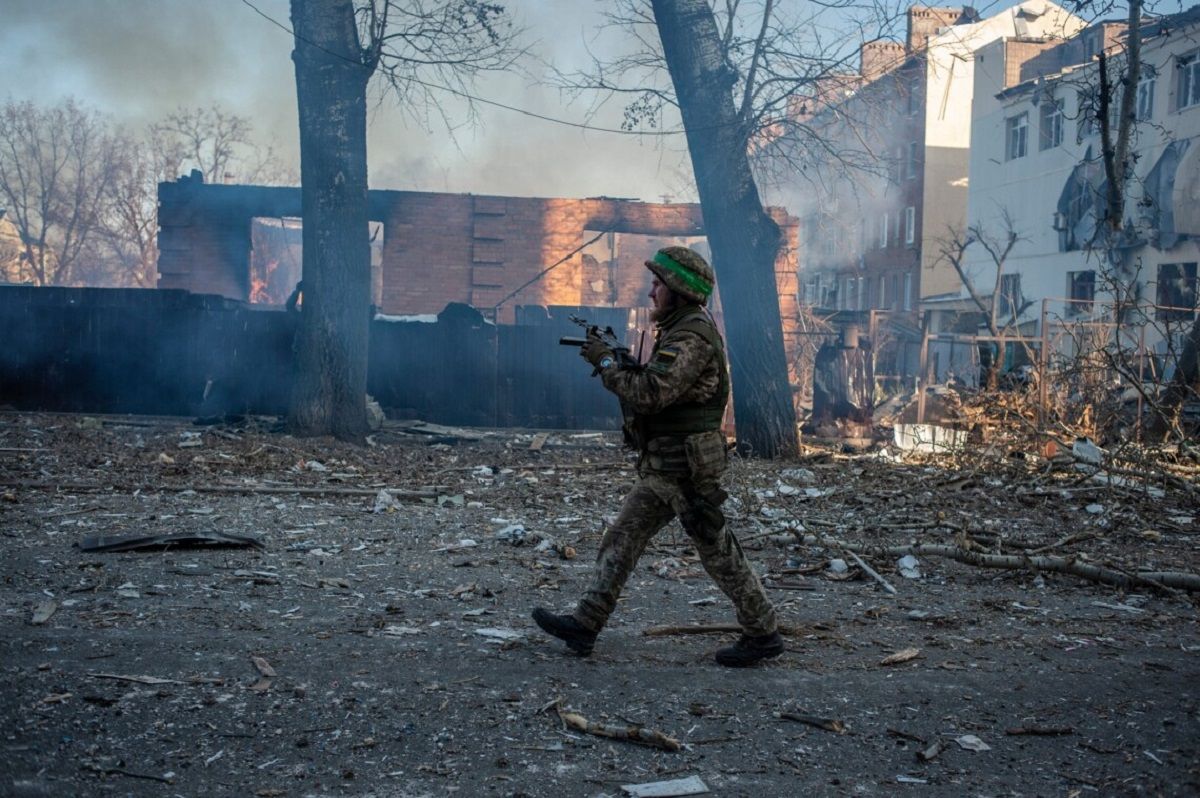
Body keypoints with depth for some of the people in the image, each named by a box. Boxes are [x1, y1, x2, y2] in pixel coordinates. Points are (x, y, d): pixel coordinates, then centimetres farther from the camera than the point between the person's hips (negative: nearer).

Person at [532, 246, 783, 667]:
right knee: (621, 539, 10)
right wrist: (619, 363, 6)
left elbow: (650, 394, -26)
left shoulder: (692, 336, -19)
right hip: (663, 467, 10)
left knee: (719, 553, 0)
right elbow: (655, 387, 19)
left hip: (686, 469, -10)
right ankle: (584, 624, 14)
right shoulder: (679, 330, 15)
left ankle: (763, 635, 13)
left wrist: (605, 362, -15)